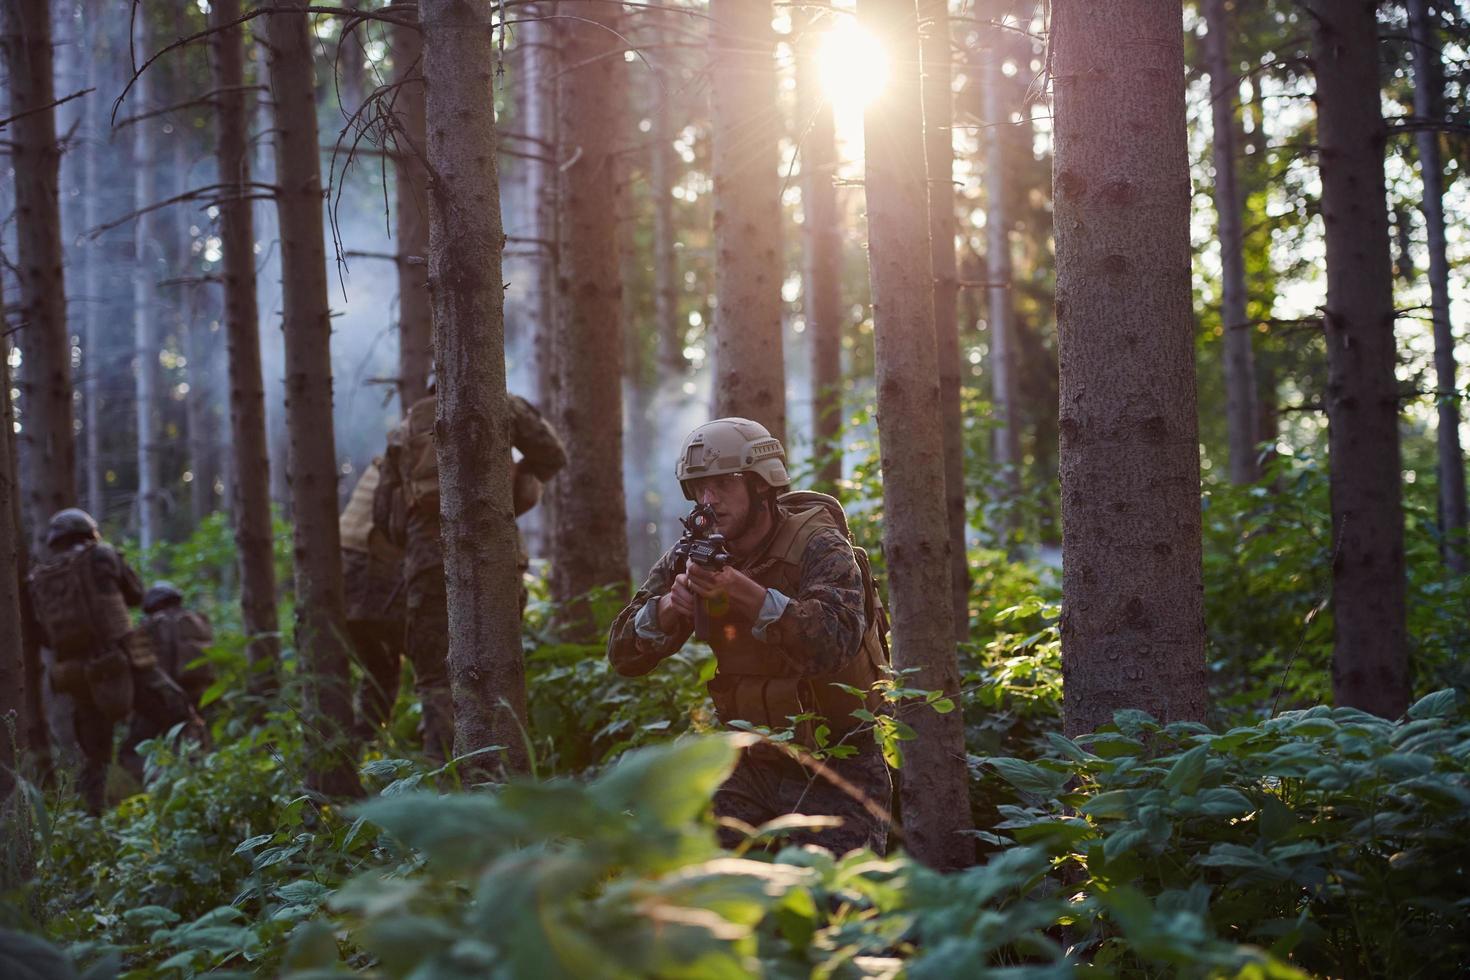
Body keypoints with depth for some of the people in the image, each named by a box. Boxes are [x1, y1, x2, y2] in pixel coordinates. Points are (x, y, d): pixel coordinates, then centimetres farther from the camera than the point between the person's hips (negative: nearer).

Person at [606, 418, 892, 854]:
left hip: (836, 771, -4)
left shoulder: (820, 548, -15)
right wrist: (670, 604, -26)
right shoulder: (690, 557, 0)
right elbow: (624, 654, -5)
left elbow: (835, 643, -33)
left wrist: (741, 590, -42)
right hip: (752, 765, 4)